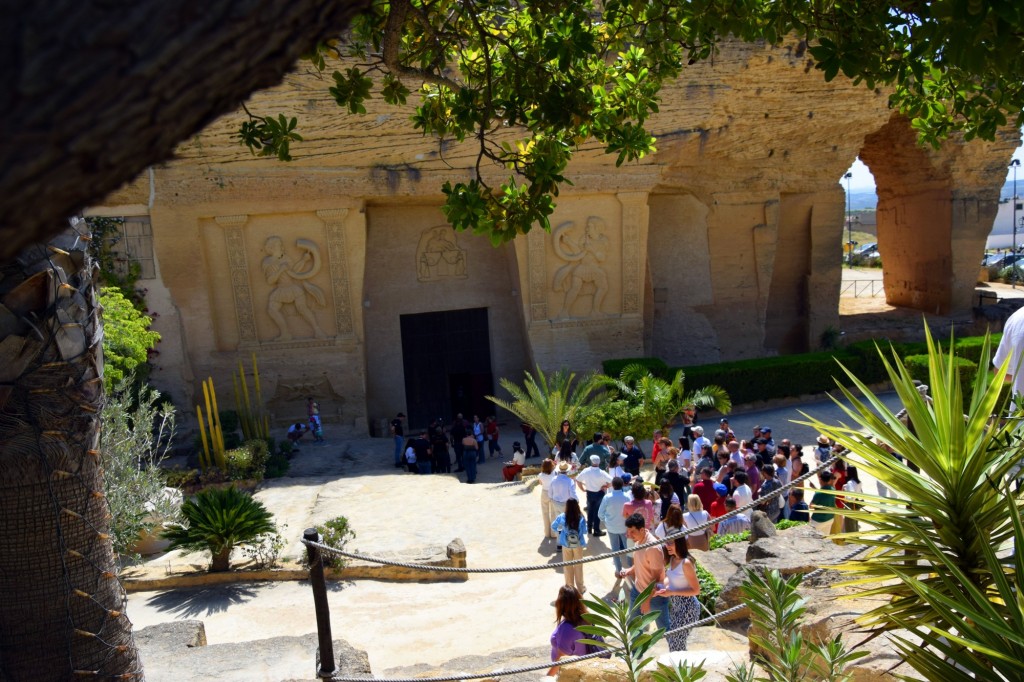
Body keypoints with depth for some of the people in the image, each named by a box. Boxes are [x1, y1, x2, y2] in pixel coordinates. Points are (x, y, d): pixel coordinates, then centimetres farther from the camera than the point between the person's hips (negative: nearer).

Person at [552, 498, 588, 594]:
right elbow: (584, 531, -8)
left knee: (567, 566, 16)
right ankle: (580, 588, 27)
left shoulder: (562, 517, -16)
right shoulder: (581, 518, -20)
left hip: (566, 545, 0)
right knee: (578, 566, 16)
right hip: (578, 544, 0)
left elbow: (553, 527, -1)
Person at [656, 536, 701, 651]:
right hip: (674, 605, 8)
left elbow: (696, 590, -20)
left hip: (687, 608, -8)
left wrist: (671, 592, -24)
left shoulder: (686, 563, -24)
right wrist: (661, 588, -4)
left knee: (676, 644, 3)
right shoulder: (672, 559, 0)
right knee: (672, 640, 19)